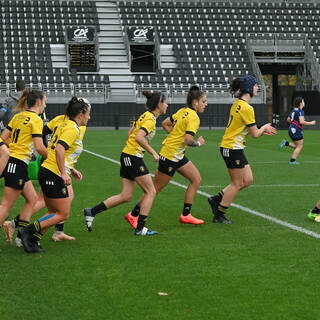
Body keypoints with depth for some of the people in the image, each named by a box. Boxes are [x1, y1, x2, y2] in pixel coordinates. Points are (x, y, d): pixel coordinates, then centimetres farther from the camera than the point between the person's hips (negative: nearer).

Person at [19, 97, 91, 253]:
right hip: (54, 175, -10)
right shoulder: (73, 129, -13)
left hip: (46, 171, 10)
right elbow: (59, 149, -26)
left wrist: (71, 170, 21)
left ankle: (32, 242, 9)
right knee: (63, 215, -2)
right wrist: (64, 173, -24)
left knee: (54, 213, 13)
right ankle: (28, 231, -3)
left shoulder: (65, 124, 17)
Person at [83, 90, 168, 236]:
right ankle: (140, 228, 1)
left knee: (125, 196, 9)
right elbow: (139, 137, -28)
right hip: (133, 157, -9)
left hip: (127, 156, 9)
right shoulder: (150, 119, -15)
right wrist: (153, 153, -23)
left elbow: (130, 133, 23)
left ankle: (91, 212, 10)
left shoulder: (145, 116, 14)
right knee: (150, 191, -1)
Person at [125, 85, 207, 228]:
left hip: (178, 155, 10)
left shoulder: (183, 111, 7)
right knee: (156, 188, 0)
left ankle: (185, 215, 14)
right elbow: (188, 140, -28)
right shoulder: (193, 117, -20)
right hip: (170, 156, -10)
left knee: (196, 179, 10)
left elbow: (165, 123, 14)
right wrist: (198, 143, -9)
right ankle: (133, 215, 11)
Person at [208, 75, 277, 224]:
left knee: (248, 180, 13)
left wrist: (262, 131, 16)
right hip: (233, 149, -9)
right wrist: (264, 127, 6)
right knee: (237, 184, 1)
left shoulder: (238, 104, 10)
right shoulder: (247, 108, -19)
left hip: (234, 148, 9)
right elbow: (255, 134, -14)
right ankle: (219, 215, 9)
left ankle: (216, 199, 18)